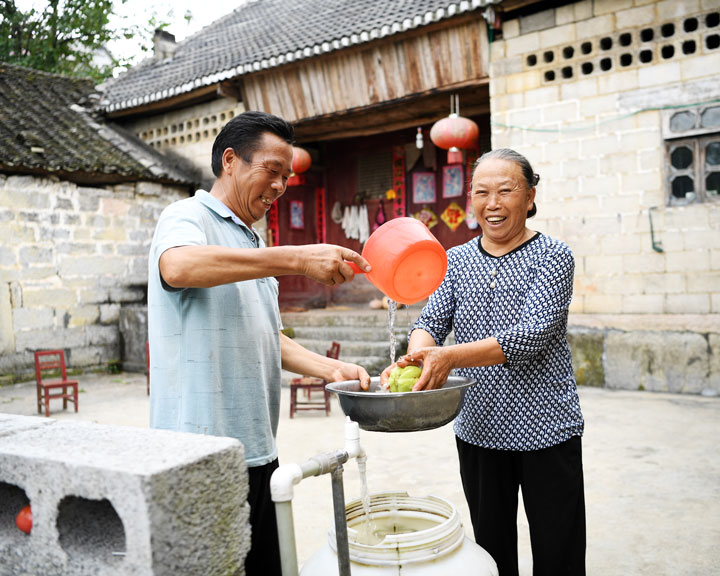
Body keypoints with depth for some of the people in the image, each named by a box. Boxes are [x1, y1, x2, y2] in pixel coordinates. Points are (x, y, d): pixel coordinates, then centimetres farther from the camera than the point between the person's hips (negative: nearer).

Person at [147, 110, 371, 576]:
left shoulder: (253, 244, 20)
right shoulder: (188, 216, -5)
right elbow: (178, 266, -31)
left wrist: (330, 368, 5)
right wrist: (298, 258, -35)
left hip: (256, 449, 8)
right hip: (205, 454, -8)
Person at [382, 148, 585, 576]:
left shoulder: (553, 256, -8)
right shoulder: (456, 260, 5)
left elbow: (533, 333, -21)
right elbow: (431, 321, -2)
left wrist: (450, 357, -33)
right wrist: (416, 356, -26)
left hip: (546, 431, -3)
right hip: (478, 430, 4)